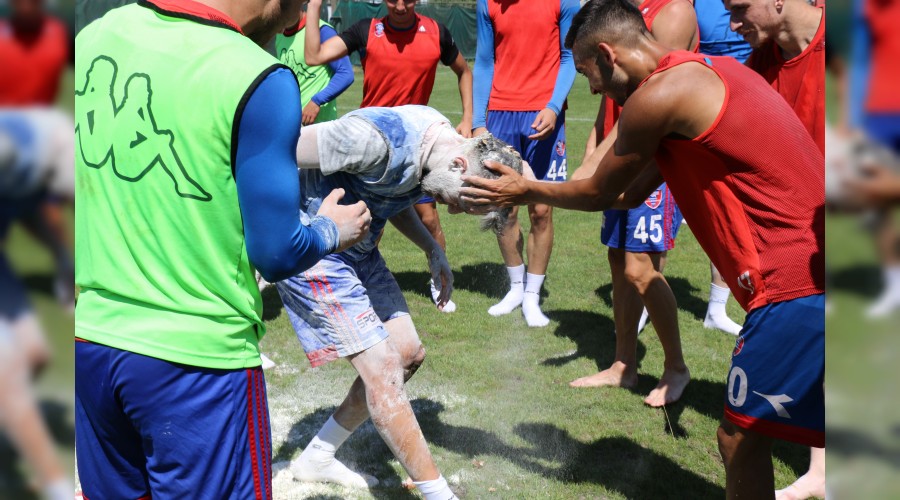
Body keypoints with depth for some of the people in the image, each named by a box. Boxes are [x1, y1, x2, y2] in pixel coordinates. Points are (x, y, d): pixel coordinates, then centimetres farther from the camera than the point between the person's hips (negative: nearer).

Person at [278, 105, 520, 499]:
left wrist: (433, 251, 3)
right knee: (383, 366, -12)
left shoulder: (440, 138, -2)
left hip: (358, 251, 9)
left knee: (408, 353, 10)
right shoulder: (375, 139, -31)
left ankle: (317, 459, 23)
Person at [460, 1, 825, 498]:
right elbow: (630, 192, 25)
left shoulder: (656, 96, -12)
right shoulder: (704, 71, 18)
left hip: (795, 285, -9)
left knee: (740, 438, 3)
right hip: (808, 266, 9)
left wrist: (527, 192, 19)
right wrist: (535, 189, 29)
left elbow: (599, 193, 3)